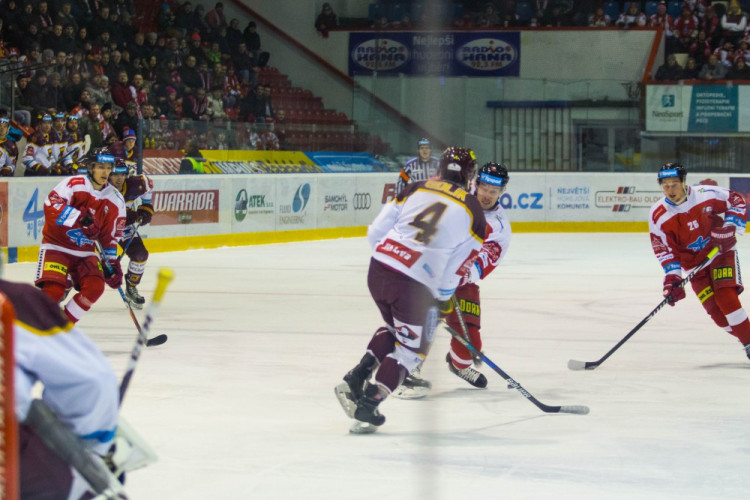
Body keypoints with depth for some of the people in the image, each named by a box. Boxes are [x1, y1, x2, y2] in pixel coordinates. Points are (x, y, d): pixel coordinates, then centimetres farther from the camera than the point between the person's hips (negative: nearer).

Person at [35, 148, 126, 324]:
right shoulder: (73, 184, -14)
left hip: (86, 252, 5)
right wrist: (81, 217, -35)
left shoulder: (116, 200, 3)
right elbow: (51, 206, -27)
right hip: (57, 245, -5)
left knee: (95, 288, -14)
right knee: (54, 290, -22)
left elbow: (111, 236, 9)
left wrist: (112, 264, 4)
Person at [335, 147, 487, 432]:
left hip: (378, 269, 5)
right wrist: (442, 300, 16)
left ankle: (356, 378, 18)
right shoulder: (473, 212, 3)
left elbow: (375, 232, 8)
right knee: (412, 347, 13)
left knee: (394, 327, 30)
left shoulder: (415, 190, 10)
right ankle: (368, 404, 2)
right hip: (415, 285, -4)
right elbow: (457, 267, 1)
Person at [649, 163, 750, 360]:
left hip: (721, 252, -2)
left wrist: (730, 227, -15)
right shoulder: (658, 216, -12)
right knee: (714, 309, -8)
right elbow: (665, 249, -10)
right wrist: (672, 277, -20)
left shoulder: (706, 194, -16)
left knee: (726, 297, -21)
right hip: (694, 262, 2)